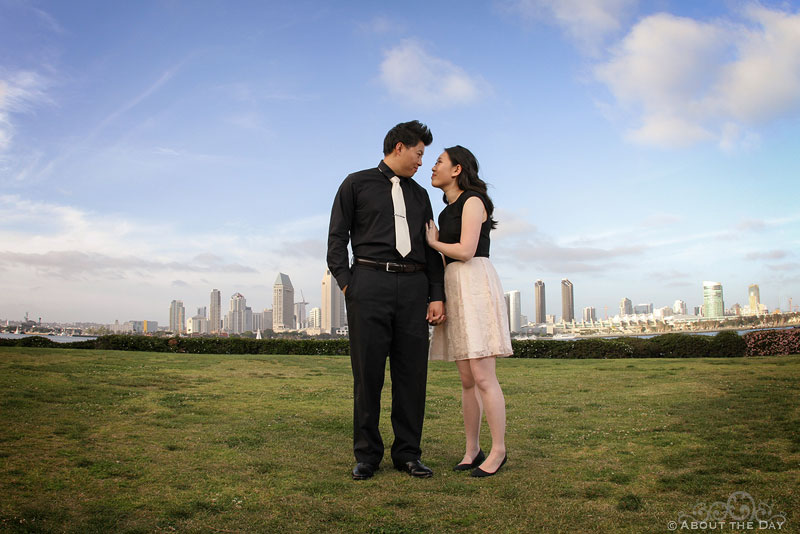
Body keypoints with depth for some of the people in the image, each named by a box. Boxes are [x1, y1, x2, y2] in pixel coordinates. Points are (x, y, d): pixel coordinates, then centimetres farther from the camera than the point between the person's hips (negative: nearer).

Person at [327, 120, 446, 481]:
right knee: (368, 373, -1)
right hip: (369, 283, -3)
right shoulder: (357, 184, 11)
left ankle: (407, 453, 13)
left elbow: (431, 249, 18)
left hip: (413, 288, 4)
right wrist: (345, 284, -8)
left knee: (412, 373, 2)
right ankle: (367, 455, 10)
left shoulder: (419, 195, 22)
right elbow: (337, 238, 5)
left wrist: (437, 296, 6)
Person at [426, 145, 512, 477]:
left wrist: (434, 243, 0)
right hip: (454, 290, 8)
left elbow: (466, 251, -15)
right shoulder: (449, 210, 20)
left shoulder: (473, 200, -5)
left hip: (476, 287, -8)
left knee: (482, 376, -10)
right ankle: (472, 450, 13)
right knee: (467, 379, 7)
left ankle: (498, 450, 1)